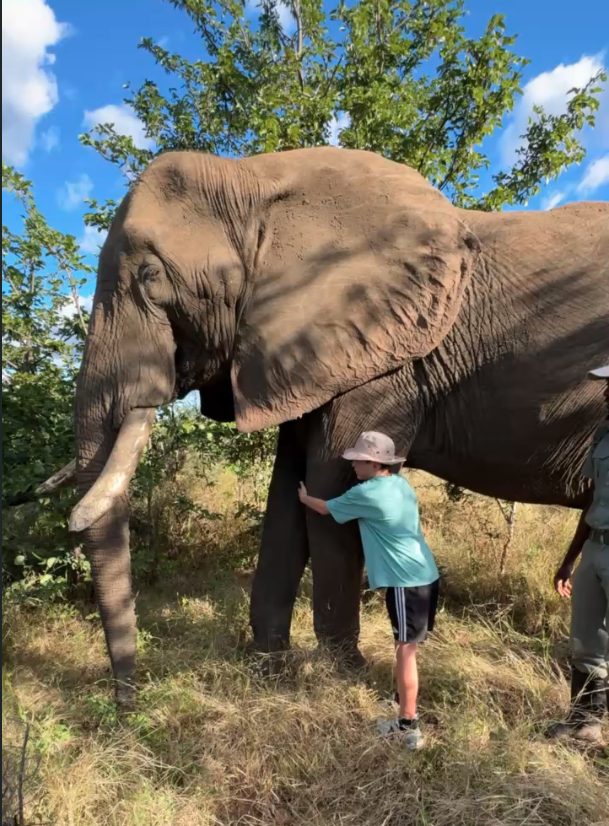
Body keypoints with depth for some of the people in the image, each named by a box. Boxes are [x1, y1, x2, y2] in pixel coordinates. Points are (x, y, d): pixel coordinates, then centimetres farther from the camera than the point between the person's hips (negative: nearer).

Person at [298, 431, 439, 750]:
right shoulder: (401, 484, 10)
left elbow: (326, 508, 4)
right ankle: (406, 704, 35)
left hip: (406, 582, -9)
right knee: (406, 646, 21)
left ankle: (409, 726, 5)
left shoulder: (366, 493, -14)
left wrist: (304, 498, 23)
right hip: (424, 576, 9)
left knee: (406, 650, -2)